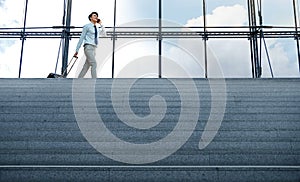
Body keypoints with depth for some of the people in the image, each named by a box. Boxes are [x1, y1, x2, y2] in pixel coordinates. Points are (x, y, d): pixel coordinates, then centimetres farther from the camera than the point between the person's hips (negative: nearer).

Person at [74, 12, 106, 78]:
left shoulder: (97, 28, 20)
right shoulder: (87, 26, 1)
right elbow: (81, 38, -1)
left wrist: (101, 24, 11)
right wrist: (77, 50, -4)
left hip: (94, 49, 7)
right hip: (88, 47, -7)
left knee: (86, 67, 5)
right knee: (94, 64, -18)